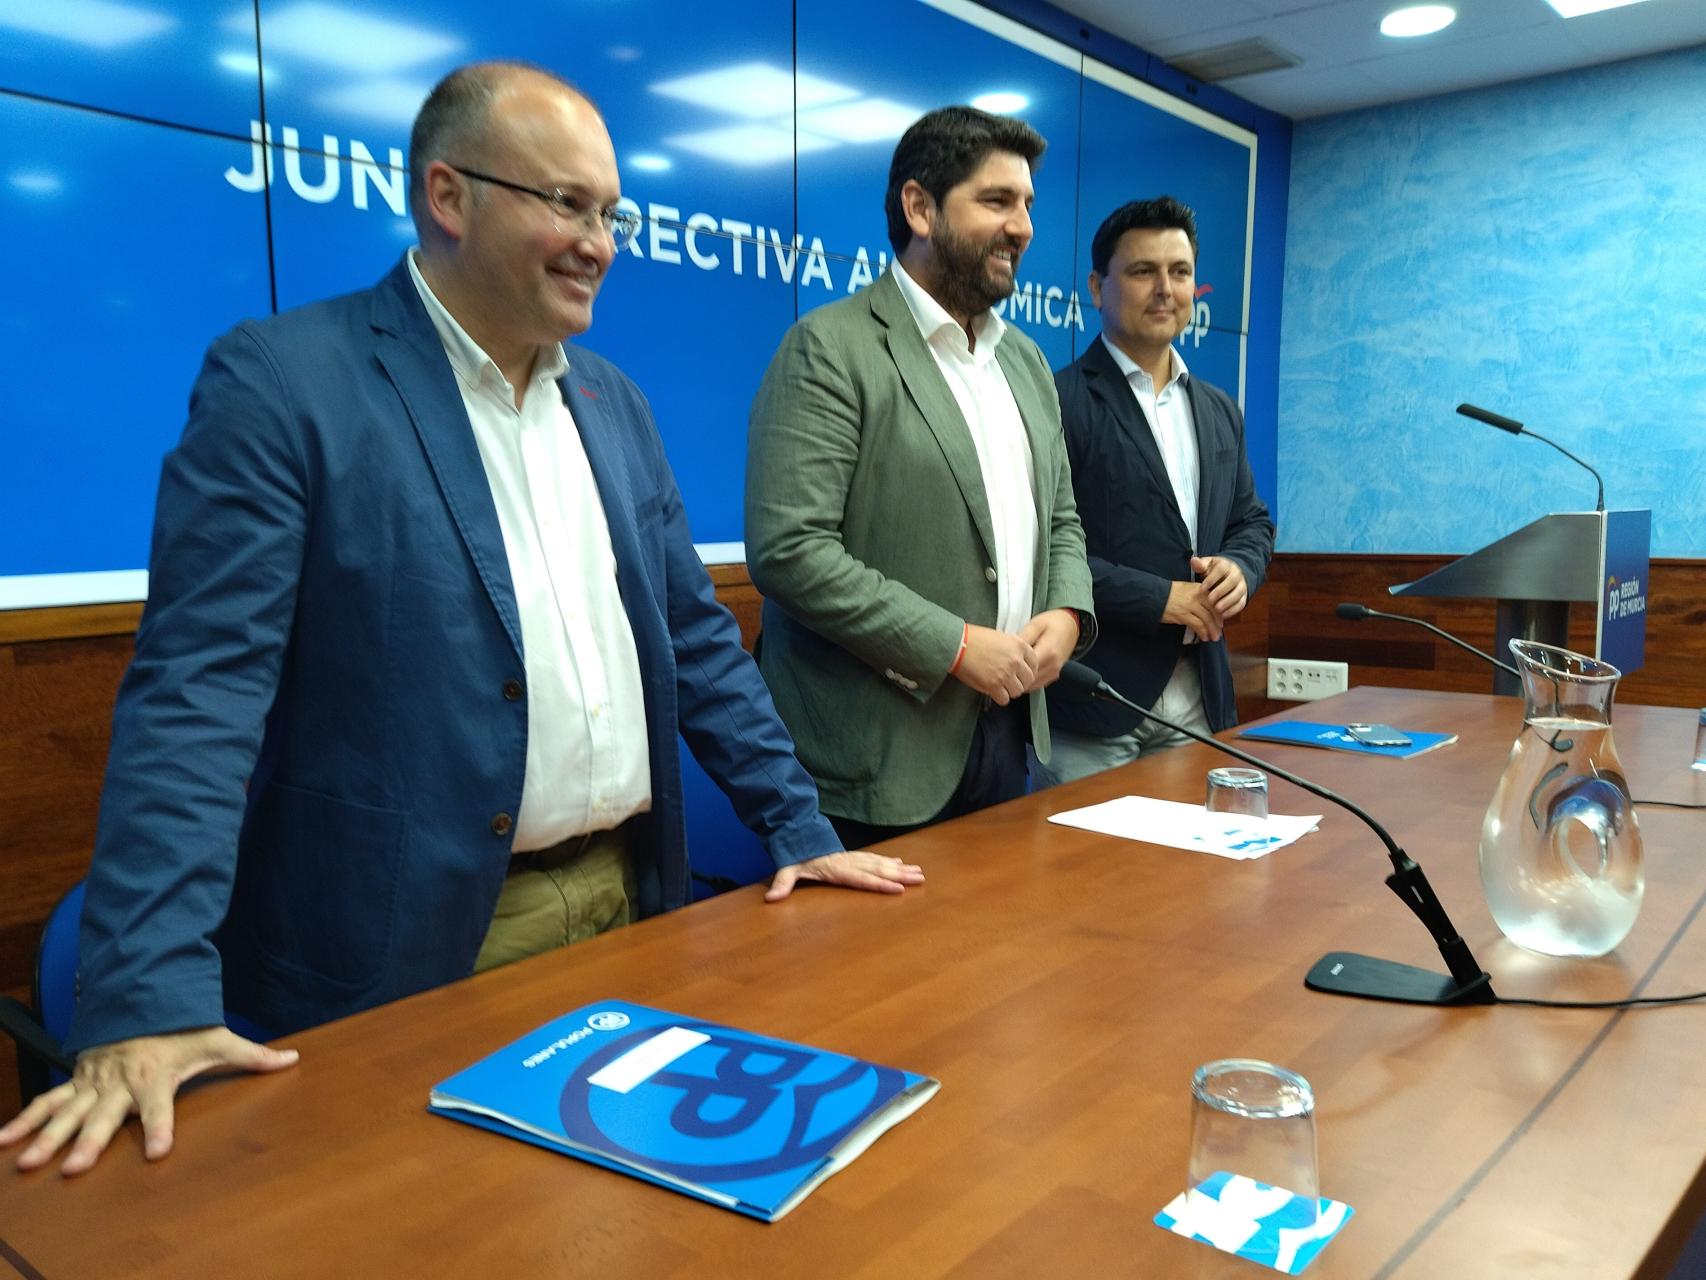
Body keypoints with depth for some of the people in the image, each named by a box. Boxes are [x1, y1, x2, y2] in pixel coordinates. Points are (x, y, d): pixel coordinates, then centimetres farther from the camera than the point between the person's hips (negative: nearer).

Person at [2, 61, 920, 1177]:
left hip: (628, 903, 6)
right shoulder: (282, 382, -10)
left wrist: (801, 828, 8)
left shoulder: (611, 400, 10)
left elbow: (695, 635, 12)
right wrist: (151, 1002, -23)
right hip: (406, 953, -6)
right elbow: (198, 687, -17)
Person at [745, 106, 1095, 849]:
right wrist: (956, 646, -18)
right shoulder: (831, 350, -10)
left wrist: (1069, 612, -1)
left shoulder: (1024, 360, 14)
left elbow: (1061, 520, 20)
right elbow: (786, 550, -19)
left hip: (1007, 733, 7)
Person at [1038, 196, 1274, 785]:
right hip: (1091, 694, -6)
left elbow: (1252, 520, 22)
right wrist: (1158, 599, -15)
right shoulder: (1057, 402, -9)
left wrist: (1240, 569, -1)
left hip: (1199, 696, 7)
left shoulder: (1219, 410, 15)